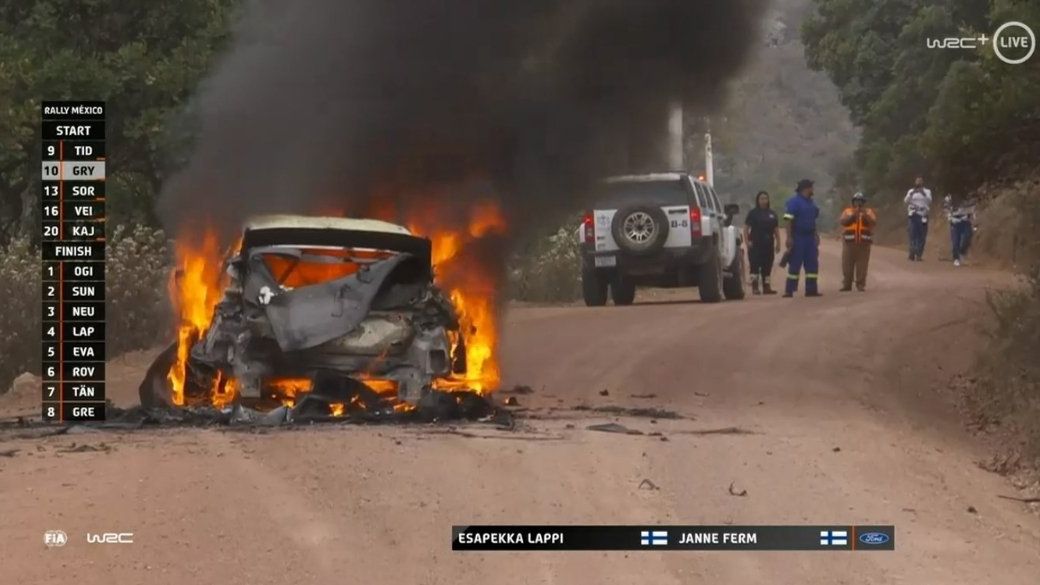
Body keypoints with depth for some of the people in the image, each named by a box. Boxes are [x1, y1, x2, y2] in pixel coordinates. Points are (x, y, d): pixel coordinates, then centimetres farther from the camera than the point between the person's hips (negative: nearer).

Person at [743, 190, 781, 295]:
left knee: (767, 266, 6)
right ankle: (755, 287, -10)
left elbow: (776, 229, 18)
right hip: (755, 244, -5)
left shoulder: (772, 213, 15)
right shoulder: (753, 213, 1)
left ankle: (766, 286, 11)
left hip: (768, 244, 5)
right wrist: (747, 242, -13)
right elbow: (746, 228, -3)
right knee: (755, 265, -9)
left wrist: (778, 243, 11)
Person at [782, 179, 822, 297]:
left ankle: (811, 289, 9)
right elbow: (789, 220, -15)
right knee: (795, 264, -6)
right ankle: (789, 290, -2)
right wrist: (789, 237, -22)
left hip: (810, 237, 8)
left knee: (812, 263, 5)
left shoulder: (810, 202, 15)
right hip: (798, 237, -8)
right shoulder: (794, 202, -10)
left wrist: (815, 235, 18)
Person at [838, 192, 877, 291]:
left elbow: (874, 222, -4)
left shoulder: (869, 212, 12)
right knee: (847, 265, -1)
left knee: (862, 266, -3)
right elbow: (842, 221, -5)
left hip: (864, 243, -1)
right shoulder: (847, 211, 12)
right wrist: (853, 215, -16)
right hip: (849, 242, 1)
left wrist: (865, 214, -17)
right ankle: (846, 285, 5)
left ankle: (861, 285, 1)